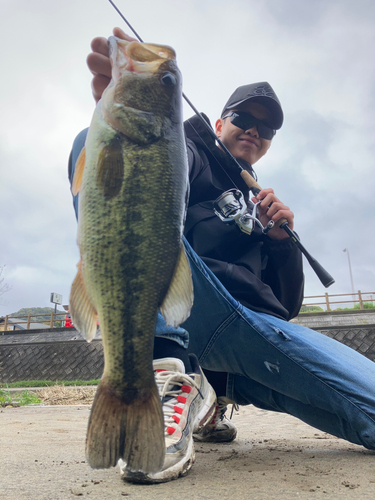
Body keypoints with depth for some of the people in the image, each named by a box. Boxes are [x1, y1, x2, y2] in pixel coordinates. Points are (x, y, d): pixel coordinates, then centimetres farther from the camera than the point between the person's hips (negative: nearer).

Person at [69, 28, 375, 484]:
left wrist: (284, 237, 7)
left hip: (257, 330, 4)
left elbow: (288, 305, 25)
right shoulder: (195, 158, 21)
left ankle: (210, 402, 4)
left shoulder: (264, 208, 33)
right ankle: (167, 375, -26)